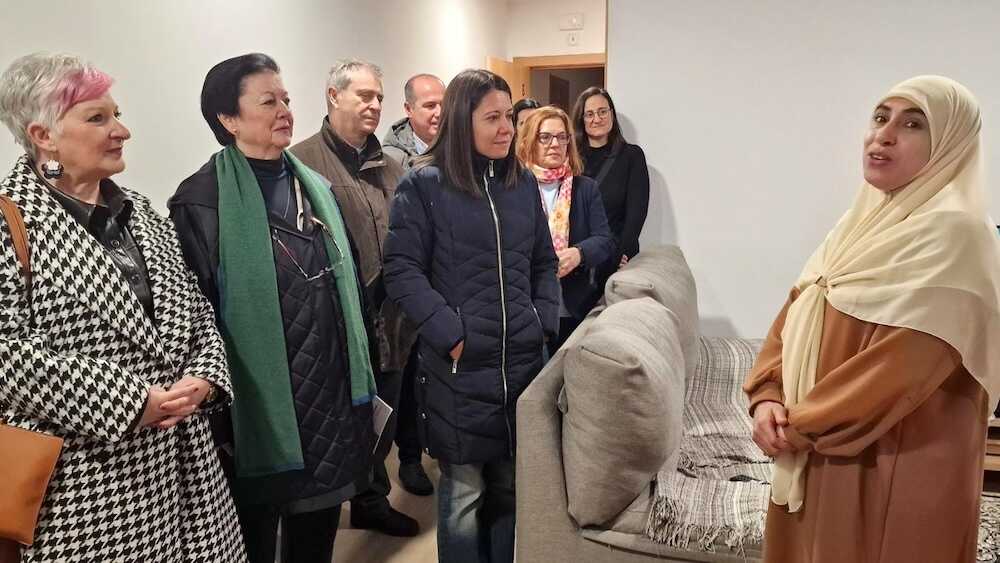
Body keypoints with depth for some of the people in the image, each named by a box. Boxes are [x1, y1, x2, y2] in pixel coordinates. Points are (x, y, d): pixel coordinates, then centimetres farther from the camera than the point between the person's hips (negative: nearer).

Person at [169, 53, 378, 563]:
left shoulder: (314, 186, 9)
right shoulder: (201, 201, -11)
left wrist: (363, 379, 11)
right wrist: (216, 412, -13)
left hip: (332, 397, 6)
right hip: (258, 409, -5)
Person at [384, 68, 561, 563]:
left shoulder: (523, 183, 10)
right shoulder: (423, 185, -6)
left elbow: (544, 263, 17)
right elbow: (402, 271, -9)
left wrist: (545, 323, 4)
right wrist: (450, 333, -14)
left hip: (523, 362, 5)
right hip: (458, 368, -4)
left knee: (514, 486, 15)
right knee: (463, 491, 7)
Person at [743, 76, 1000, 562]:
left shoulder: (953, 235, -17)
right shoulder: (865, 220, 9)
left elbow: (899, 369, -24)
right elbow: (795, 314, 6)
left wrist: (799, 426, -15)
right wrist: (766, 397, -8)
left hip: (896, 466, -7)